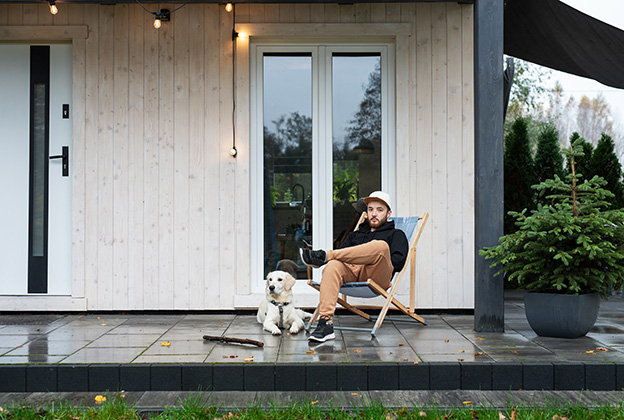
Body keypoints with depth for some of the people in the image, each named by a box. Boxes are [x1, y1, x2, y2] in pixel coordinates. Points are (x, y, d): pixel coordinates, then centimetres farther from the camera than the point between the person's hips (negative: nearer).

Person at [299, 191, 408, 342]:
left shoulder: (396, 234, 27)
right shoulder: (355, 235, 38)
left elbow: (398, 262, 7)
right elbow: (342, 251, 22)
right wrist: (352, 260, -1)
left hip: (377, 276, -3)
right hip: (352, 272, 3)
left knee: (381, 245, -34)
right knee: (333, 265, -33)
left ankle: (325, 255, -30)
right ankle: (325, 323, -44)